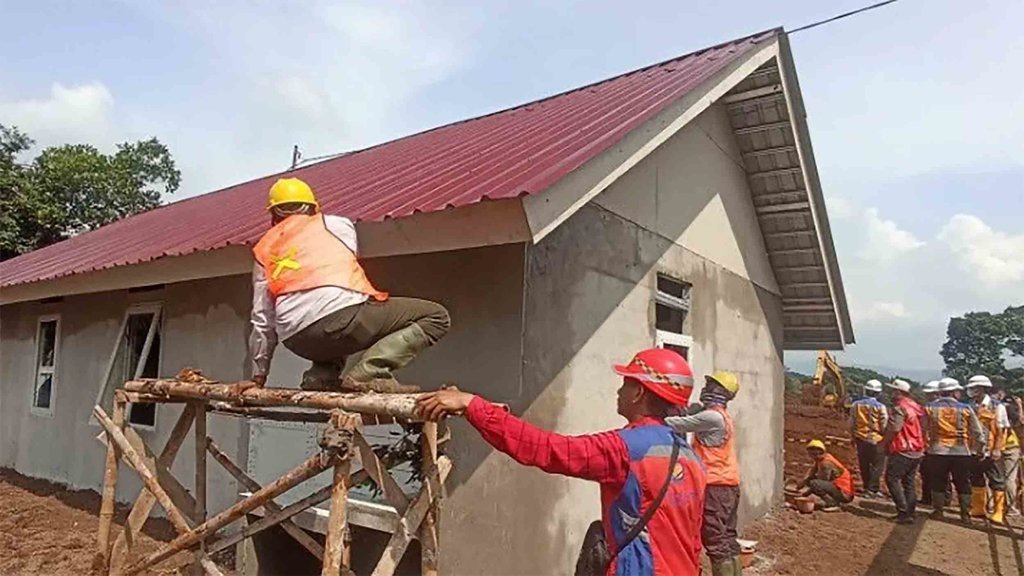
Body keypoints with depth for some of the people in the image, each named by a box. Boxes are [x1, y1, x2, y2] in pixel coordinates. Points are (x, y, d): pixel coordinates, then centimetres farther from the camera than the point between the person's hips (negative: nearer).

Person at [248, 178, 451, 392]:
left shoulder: (263, 251, 23)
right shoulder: (337, 224, 18)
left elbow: (262, 320, 22)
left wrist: (258, 375, 30)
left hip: (297, 341, 6)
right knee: (435, 317, 5)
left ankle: (320, 376, 10)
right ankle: (367, 373, -12)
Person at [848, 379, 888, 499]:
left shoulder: (856, 405, 0)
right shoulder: (880, 407, -12)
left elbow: (851, 424, 6)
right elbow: (884, 426, -9)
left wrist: (853, 438, 18)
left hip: (860, 439, 4)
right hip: (876, 440, -4)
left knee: (864, 465, 13)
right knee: (877, 465, 4)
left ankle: (867, 487, 22)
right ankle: (872, 490, 0)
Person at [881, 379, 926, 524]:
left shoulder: (900, 407, -14)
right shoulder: (917, 407, 14)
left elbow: (894, 429, -21)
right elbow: (922, 430, 17)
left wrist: (884, 443, -9)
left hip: (902, 451, -9)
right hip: (917, 451, 9)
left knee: (892, 478, -4)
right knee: (909, 482, 13)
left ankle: (903, 511, -8)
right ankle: (910, 513, 15)